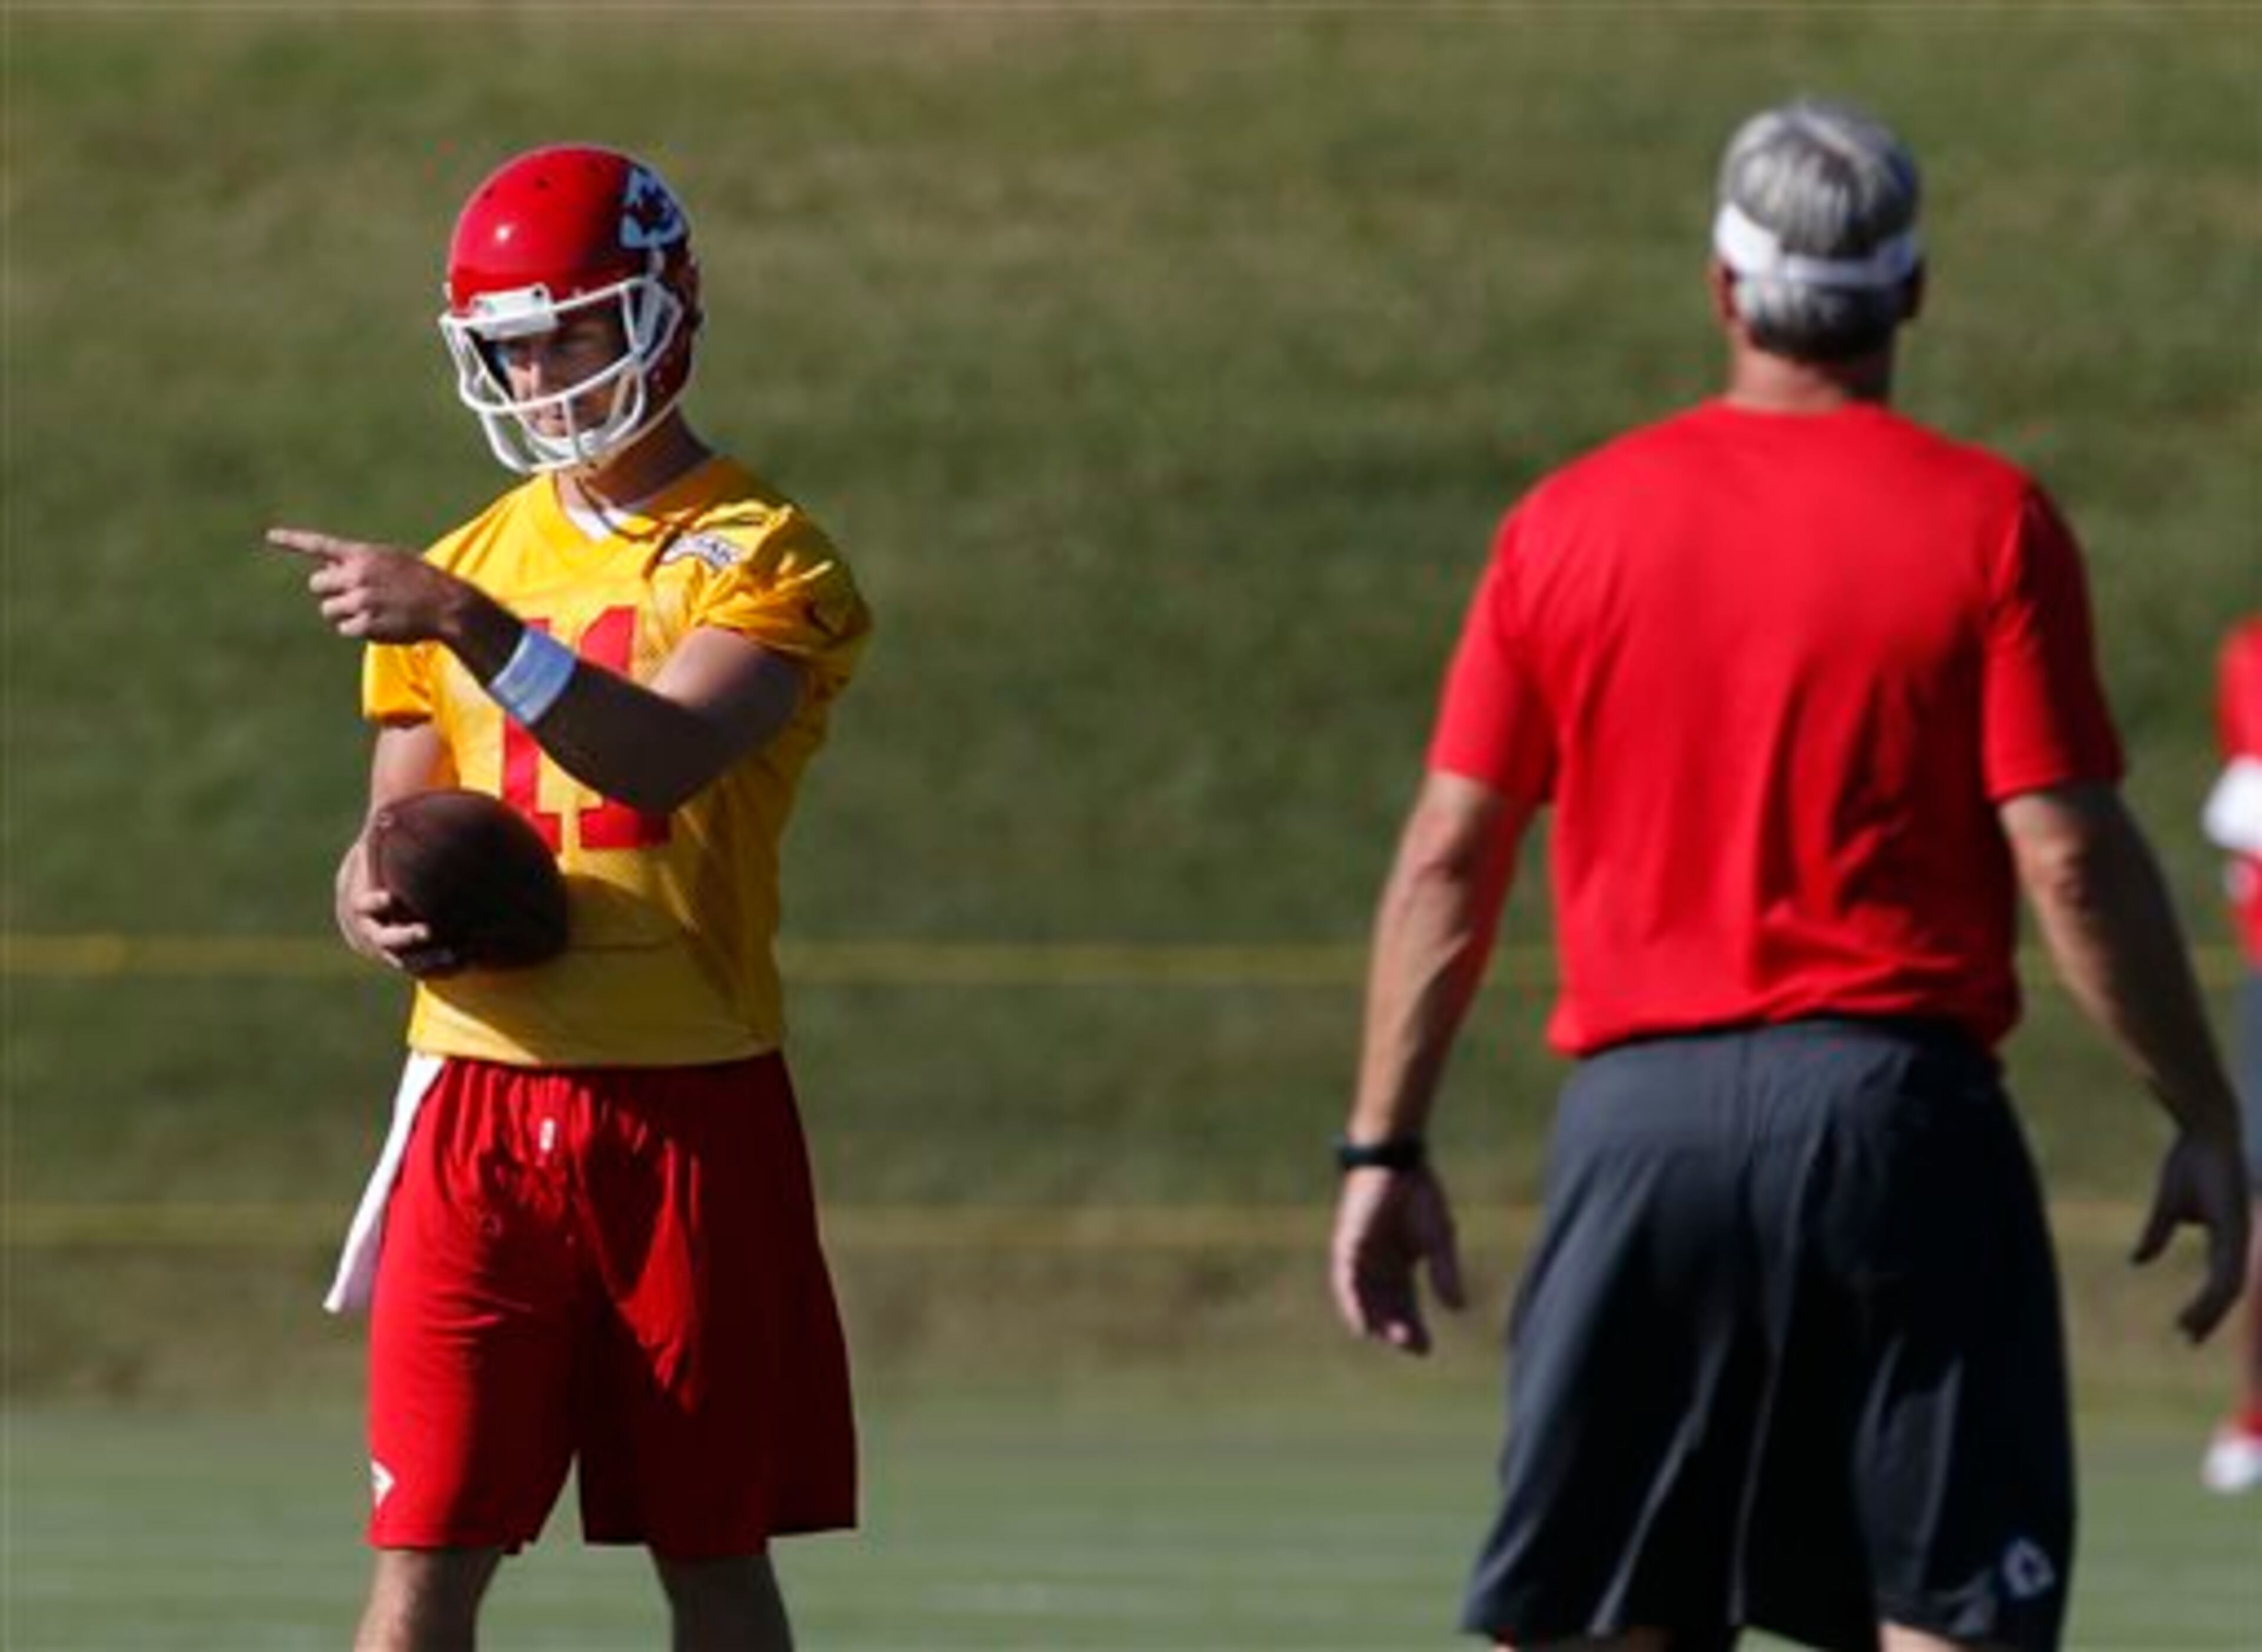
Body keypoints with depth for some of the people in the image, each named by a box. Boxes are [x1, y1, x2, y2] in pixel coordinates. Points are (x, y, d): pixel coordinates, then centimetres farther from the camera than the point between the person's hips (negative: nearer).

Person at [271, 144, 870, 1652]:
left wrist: (472, 627, -30)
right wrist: (378, 902, -7)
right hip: (479, 1106, 4)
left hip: (689, 1113, -4)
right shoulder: (468, 565, 14)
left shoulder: (760, 560, -3)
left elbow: (668, 757, -21)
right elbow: (394, 830, 16)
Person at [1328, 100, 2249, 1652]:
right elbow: (2071, 853, -7)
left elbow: (1448, 855, 7)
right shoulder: (1988, 521, -2)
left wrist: (1387, 1146, 13)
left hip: (1640, 1117, 2)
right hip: (1900, 1112, -2)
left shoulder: (1570, 522, 6)